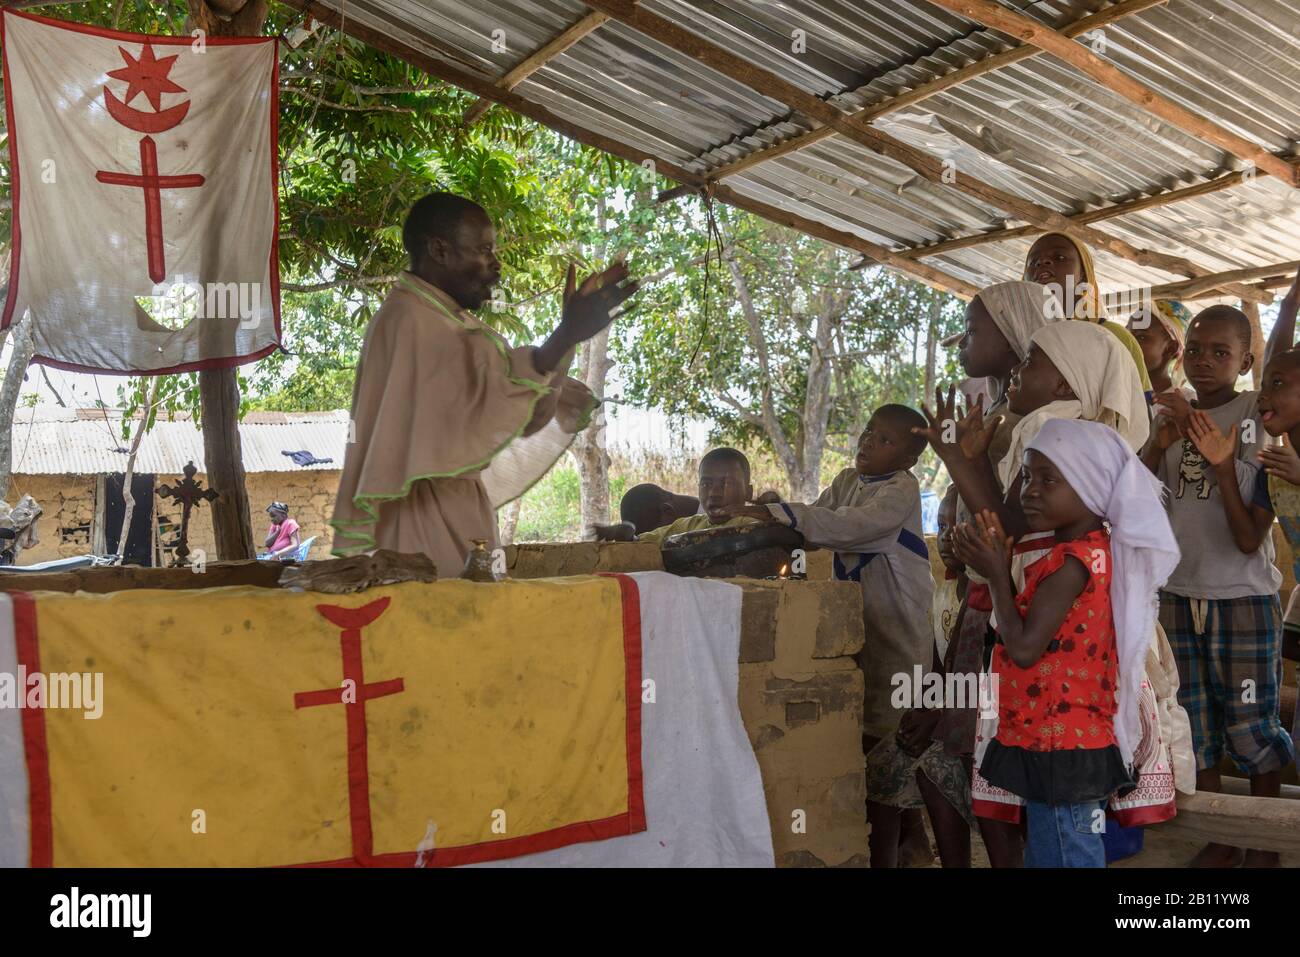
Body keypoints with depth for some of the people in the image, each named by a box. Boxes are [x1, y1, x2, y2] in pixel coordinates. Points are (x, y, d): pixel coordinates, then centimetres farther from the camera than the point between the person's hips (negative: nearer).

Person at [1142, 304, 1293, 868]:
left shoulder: (1260, 419, -9)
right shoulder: (1172, 421, 5)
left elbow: (1250, 538, -12)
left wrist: (1223, 464, -24)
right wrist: (1157, 446, -12)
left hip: (1244, 597, -4)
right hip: (1178, 593, 5)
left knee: (1252, 727, 3)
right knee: (1193, 726, 11)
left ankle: (1263, 848, 22)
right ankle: (1218, 843, 26)